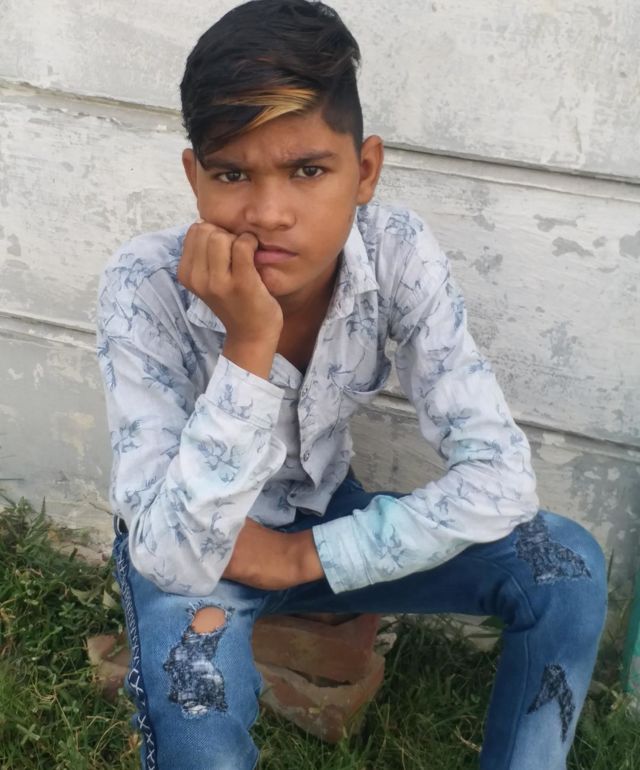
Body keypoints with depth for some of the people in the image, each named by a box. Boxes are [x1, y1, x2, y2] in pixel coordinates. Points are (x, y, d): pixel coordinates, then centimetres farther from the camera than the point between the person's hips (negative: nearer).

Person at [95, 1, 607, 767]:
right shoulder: (145, 286, -29)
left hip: (324, 517, 3)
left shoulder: (398, 252, -22)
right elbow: (177, 558, -34)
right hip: (188, 544, -3)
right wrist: (249, 345, -43)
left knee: (567, 563, -16)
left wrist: (305, 556, -24)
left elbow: (499, 476, -22)